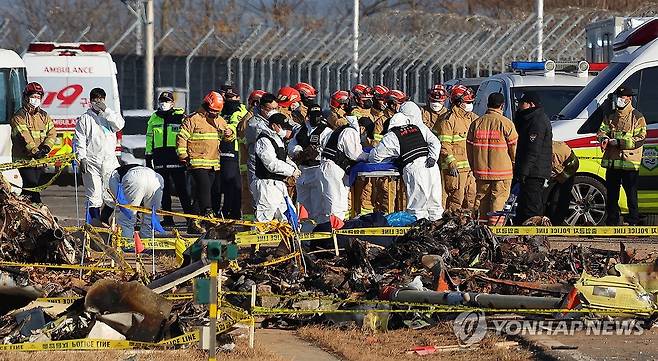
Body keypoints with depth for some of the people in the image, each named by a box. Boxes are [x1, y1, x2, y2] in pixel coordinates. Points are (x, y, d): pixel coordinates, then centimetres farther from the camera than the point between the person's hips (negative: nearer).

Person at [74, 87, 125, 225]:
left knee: (113, 194, -2)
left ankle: (104, 219, 14)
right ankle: (95, 221, -2)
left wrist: (105, 110, -8)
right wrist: (81, 158, -9)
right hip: (91, 161, -2)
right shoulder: (84, 119, 7)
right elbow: (79, 140, 2)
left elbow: (119, 125, -6)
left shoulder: (110, 115, 15)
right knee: (94, 195, -6)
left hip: (109, 160, 2)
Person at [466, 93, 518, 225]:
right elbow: (514, 148, -4)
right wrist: (515, 166, 11)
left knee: (482, 200, 12)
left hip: (481, 171, 4)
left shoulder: (476, 123, 5)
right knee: (499, 200, -1)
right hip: (502, 172, -4)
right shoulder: (506, 123, -7)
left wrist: (474, 168, 19)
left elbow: (469, 148, 9)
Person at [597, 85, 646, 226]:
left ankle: (633, 221, 0)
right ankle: (612, 221, 16)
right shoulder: (610, 117, 18)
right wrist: (604, 138, -10)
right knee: (611, 194, 9)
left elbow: (640, 139, -10)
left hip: (629, 162, -6)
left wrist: (618, 142, -16)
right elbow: (602, 131, 16)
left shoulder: (637, 117, -2)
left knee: (631, 193, -4)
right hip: (612, 161, 6)